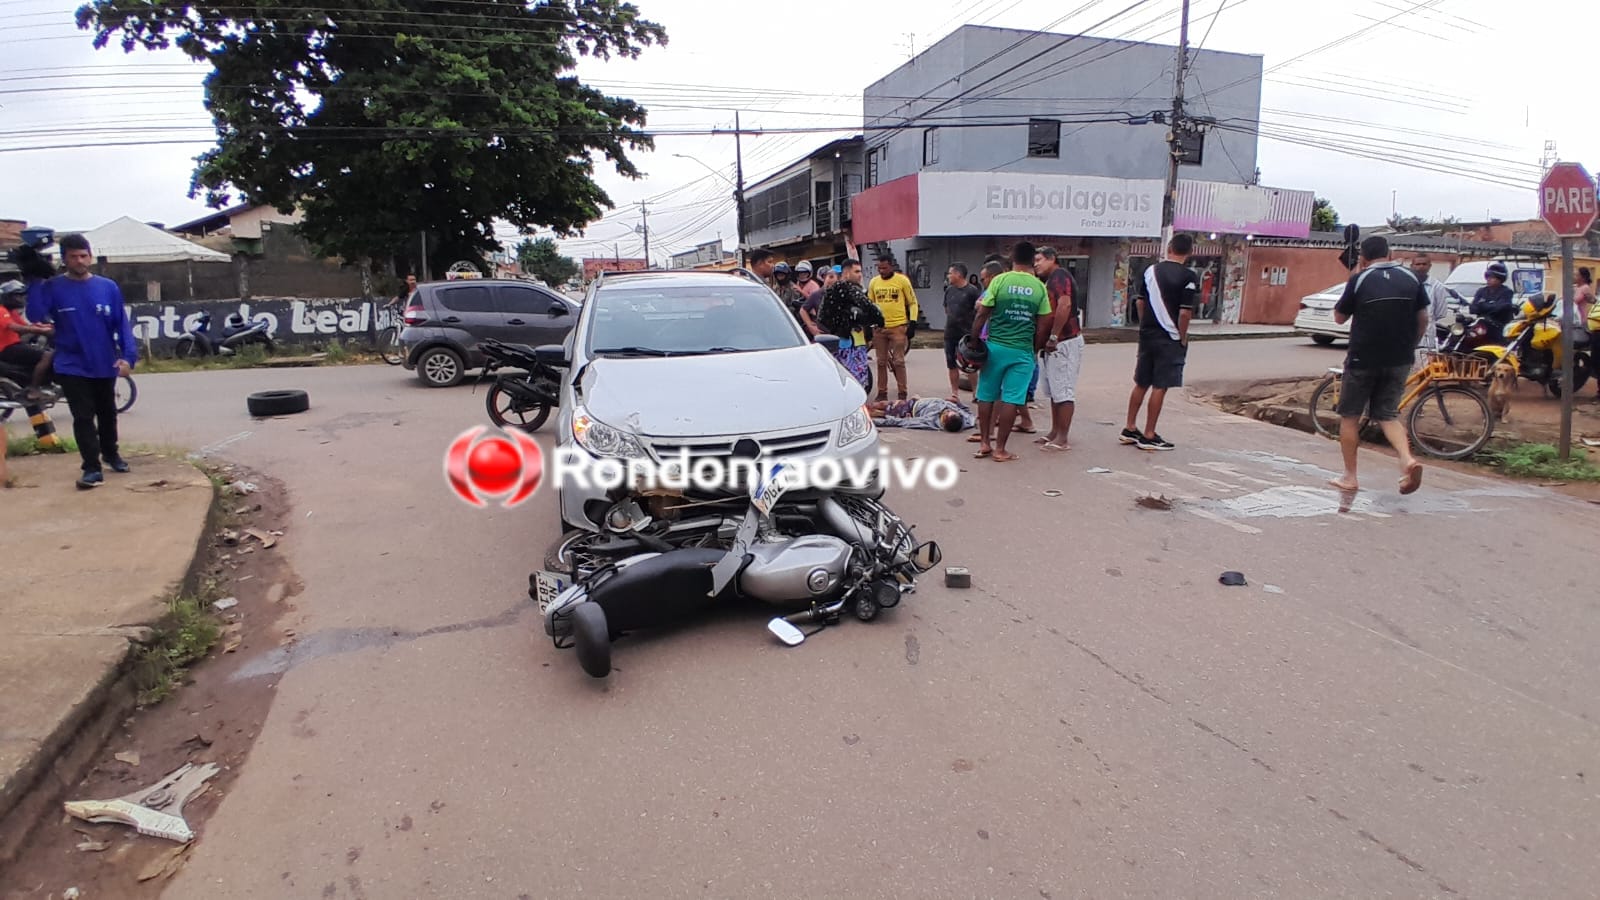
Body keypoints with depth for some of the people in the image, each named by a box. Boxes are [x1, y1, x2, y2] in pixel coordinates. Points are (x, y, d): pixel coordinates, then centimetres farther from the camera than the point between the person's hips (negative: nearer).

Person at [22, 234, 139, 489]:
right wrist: (36, 282, -23)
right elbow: (35, 315, -17)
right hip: (72, 367, -2)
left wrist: (128, 355, -15)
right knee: (83, 418, -3)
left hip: (105, 365, 2)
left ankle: (110, 453, 37)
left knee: (107, 413, 17)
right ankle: (92, 468, 0)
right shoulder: (53, 288, -3)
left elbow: (122, 323, -4)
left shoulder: (108, 287, -1)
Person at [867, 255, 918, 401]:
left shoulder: (902, 280, -4)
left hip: (898, 327, -4)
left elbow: (912, 302, 1)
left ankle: (902, 393, 7)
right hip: (879, 327, 4)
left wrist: (912, 323, -7)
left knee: (898, 361, -1)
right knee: (881, 362, 9)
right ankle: (882, 393, 18)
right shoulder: (874, 282, 6)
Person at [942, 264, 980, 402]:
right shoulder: (949, 290, 8)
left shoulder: (972, 290, -11)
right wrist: (952, 320, 11)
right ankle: (955, 395, 21)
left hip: (967, 335, -6)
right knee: (952, 366, 11)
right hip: (950, 334, 7)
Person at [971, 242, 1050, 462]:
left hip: (995, 346, 0)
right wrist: (1034, 349, 15)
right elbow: (1042, 325, 4)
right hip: (1023, 351, 0)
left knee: (986, 396, 13)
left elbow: (982, 315, -5)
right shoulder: (1039, 287, 3)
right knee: (1011, 400, 3)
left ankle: (984, 444, 18)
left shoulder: (999, 281, -3)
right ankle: (1000, 449, 6)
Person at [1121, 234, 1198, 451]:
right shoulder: (1187, 276, -12)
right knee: (1160, 387, 0)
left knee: (1141, 384, 15)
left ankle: (1130, 429, 22)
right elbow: (1185, 312, -17)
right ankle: (1148, 436, 4)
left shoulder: (1151, 270, 5)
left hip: (1147, 335, 6)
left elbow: (1141, 302, 10)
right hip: (1170, 339, -6)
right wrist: (1183, 338, -5)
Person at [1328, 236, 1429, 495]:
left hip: (1363, 359, -4)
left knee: (1349, 417, 9)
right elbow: (1424, 320, 7)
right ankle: (1408, 459, -9)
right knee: (1387, 414, 15)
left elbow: (1339, 318, 1)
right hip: (1399, 360, 4)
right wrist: (1408, 343, 19)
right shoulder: (1411, 278, 4)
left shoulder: (1359, 279, -7)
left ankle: (1349, 476, 12)